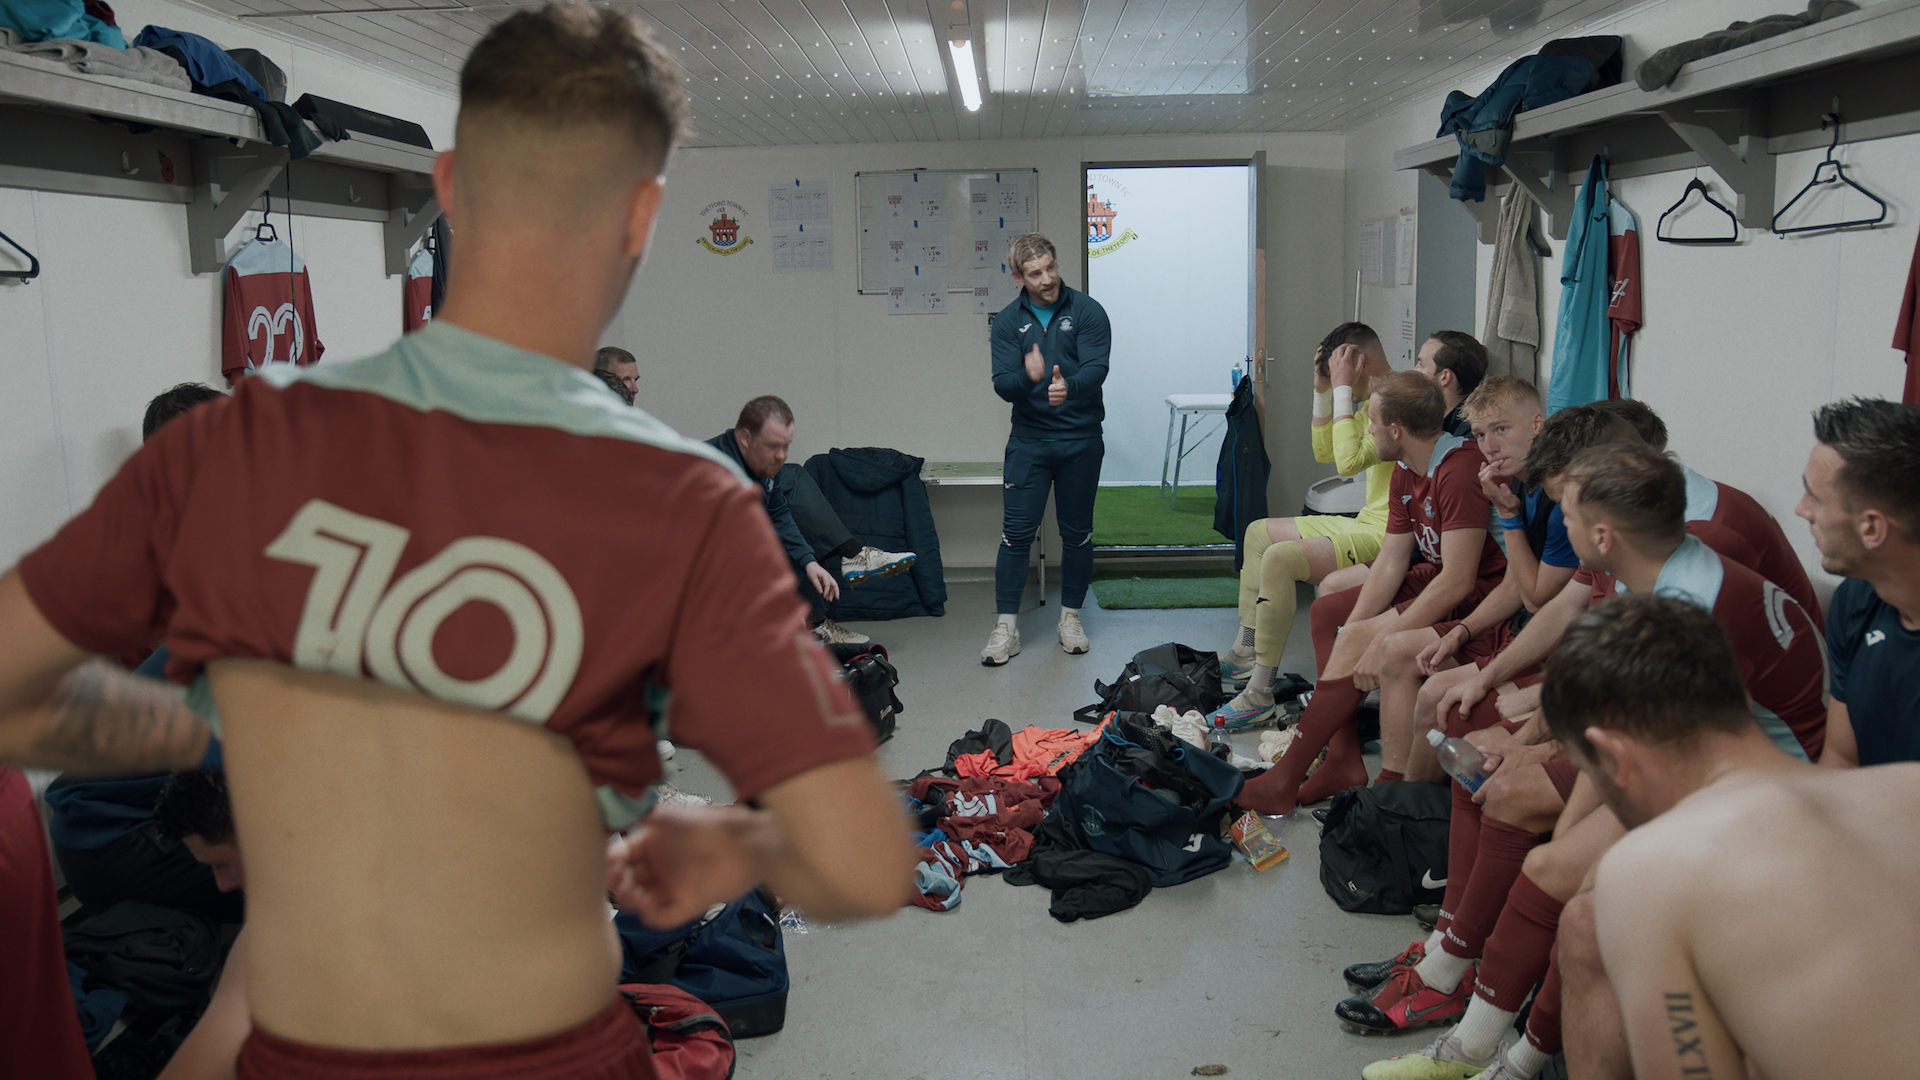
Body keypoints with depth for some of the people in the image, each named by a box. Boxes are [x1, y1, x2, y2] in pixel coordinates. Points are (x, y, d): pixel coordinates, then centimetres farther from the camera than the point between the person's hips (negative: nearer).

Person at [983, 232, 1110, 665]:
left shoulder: (1087, 311, -3)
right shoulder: (1008, 320, 2)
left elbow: (1096, 368, -15)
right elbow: (1002, 384, -7)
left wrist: (1068, 386, -36)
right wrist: (1028, 377, -30)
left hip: (1080, 439, 0)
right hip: (1029, 439, 1)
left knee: (1077, 532, 9)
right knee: (1016, 533, -3)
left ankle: (1070, 616, 24)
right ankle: (1006, 627, 3)